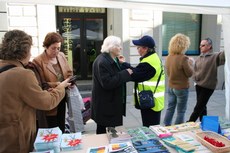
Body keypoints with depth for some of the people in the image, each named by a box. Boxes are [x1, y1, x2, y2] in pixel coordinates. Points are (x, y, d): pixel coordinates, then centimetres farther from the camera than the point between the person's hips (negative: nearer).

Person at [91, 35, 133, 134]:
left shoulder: (114, 59, 10)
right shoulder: (102, 62, -21)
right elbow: (107, 83, -28)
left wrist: (127, 72, 2)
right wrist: (125, 74, -24)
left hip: (113, 102, 9)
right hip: (104, 105, -9)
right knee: (102, 131, 7)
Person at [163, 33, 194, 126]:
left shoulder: (168, 57, 0)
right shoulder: (183, 58, -22)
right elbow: (190, 73, -13)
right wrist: (190, 63, 1)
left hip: (171, 87, 7)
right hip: (181, 88, -7)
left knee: (170, 108, 19)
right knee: (181, 111, 9)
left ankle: (166, 127, 28)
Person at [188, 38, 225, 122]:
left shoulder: (215, 56, -9)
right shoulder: (199, 58, 9)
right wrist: (196, 78, -2)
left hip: (208, 86, -6)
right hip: (198, 85, 6)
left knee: (198, 107, 1)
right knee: (202, 107, 16)